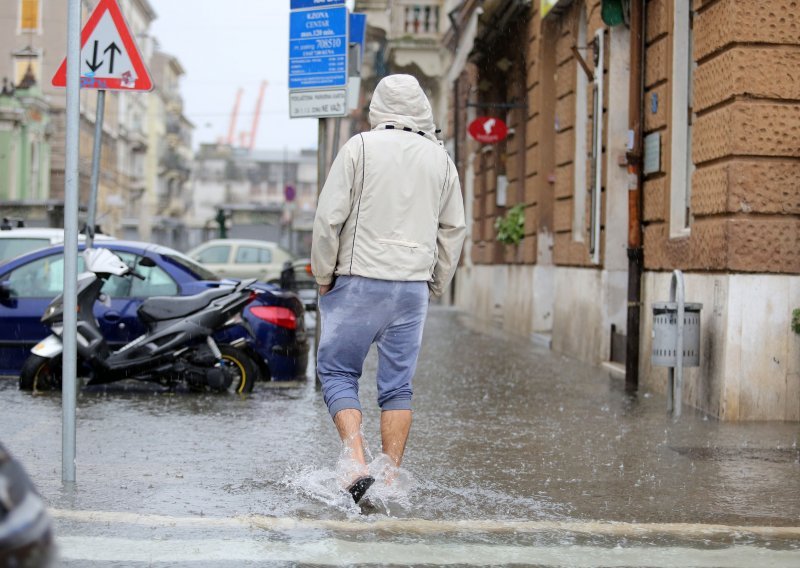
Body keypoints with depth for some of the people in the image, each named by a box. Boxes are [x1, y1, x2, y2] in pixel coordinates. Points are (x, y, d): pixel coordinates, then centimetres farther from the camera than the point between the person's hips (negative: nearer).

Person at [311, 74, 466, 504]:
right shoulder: (439, 158, 9)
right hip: (414, 286, 4)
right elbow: (453, 228, 13)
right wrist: (435, 286, 20)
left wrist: (323, 277, 3)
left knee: (337, 371, 6)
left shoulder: (359, 148, -3)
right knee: (398, 385, 8)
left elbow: (329, 218, -7)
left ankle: (356, 463, -10)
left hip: (359, 280, -3)